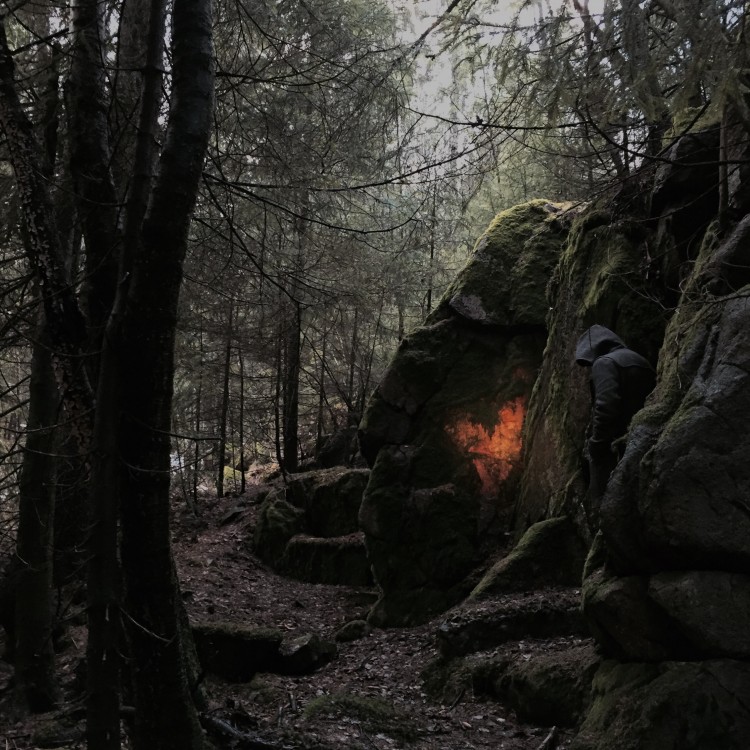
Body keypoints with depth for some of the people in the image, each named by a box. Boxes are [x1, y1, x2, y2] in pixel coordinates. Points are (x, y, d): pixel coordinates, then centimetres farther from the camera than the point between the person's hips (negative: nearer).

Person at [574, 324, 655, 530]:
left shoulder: (604, 362, -6)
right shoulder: (640, 362, 21)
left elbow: (605, 406, -19)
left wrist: (596, 444, -11)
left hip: (612, 449, -9)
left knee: (602, 508, -7)